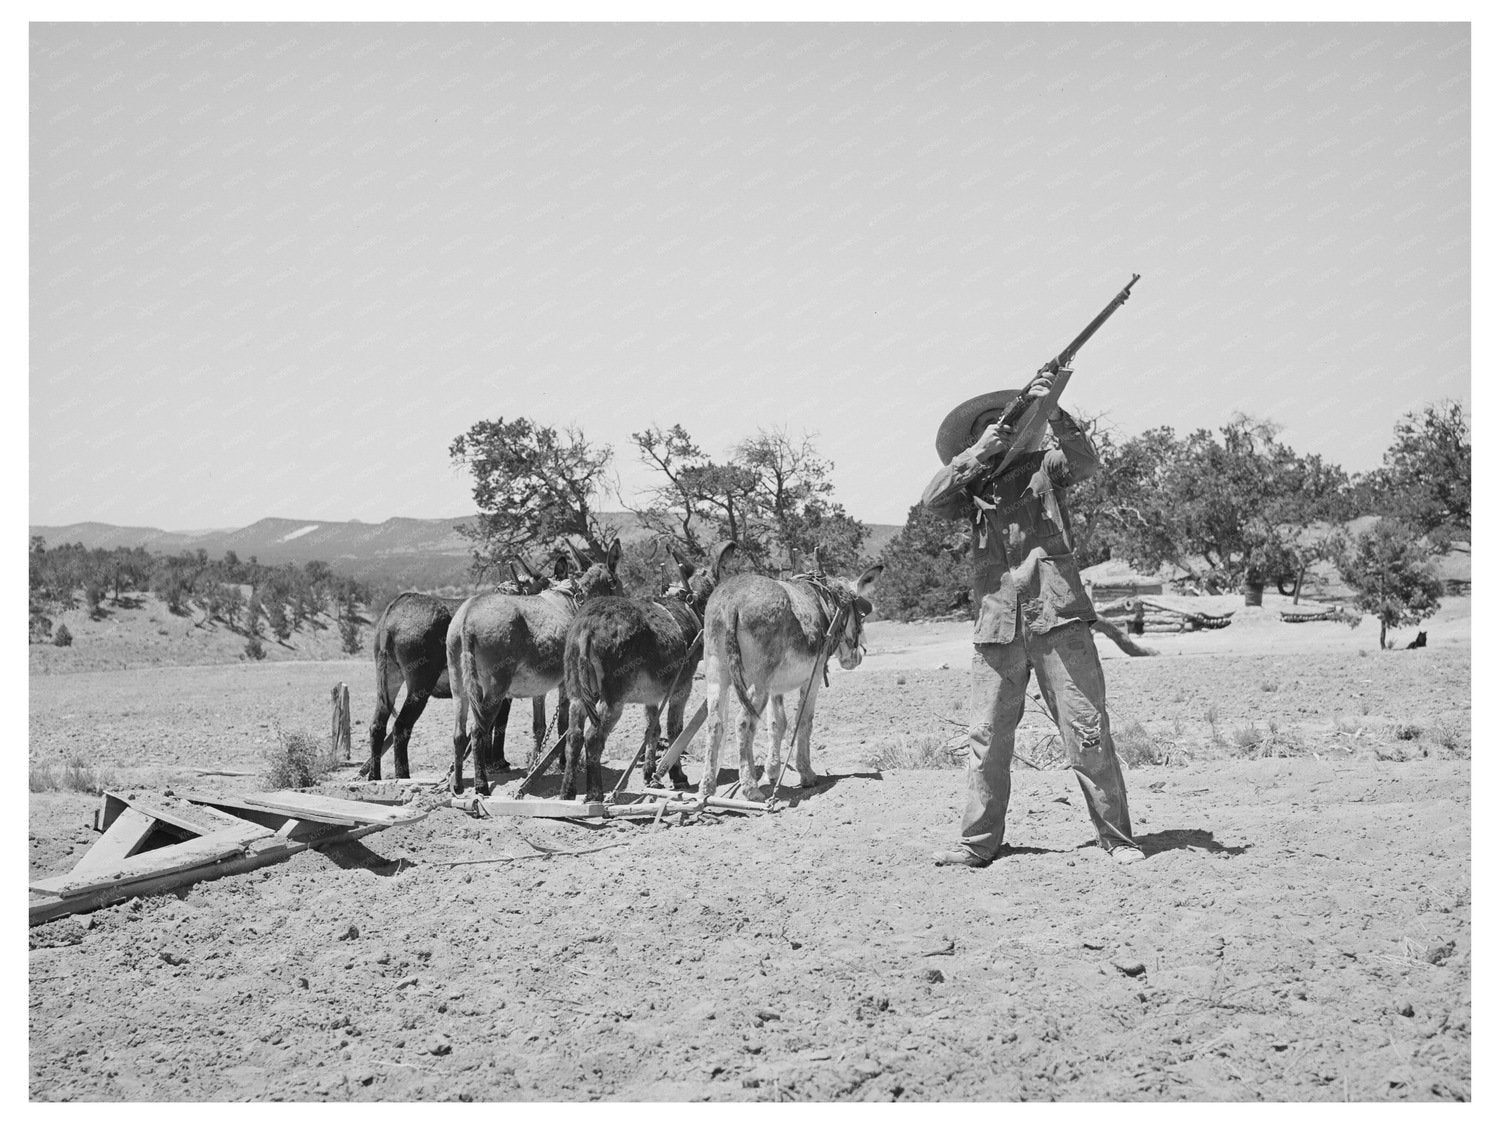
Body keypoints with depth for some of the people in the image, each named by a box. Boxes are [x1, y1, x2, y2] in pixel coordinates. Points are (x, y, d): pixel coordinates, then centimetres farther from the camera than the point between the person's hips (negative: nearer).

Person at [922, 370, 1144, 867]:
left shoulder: (1044, 464, 12)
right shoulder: (972, 485, 17)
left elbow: (1085, 463, -6)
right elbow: (933, 500, 0)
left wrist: (1054, 414, -19)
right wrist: (979, 451, -8)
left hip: (1057, 618, -2)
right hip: (996, 626, 2)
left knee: (1088, 734, -3)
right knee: (987, 738, 1)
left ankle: (1117, 838, 4)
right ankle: (978, 842, 10)